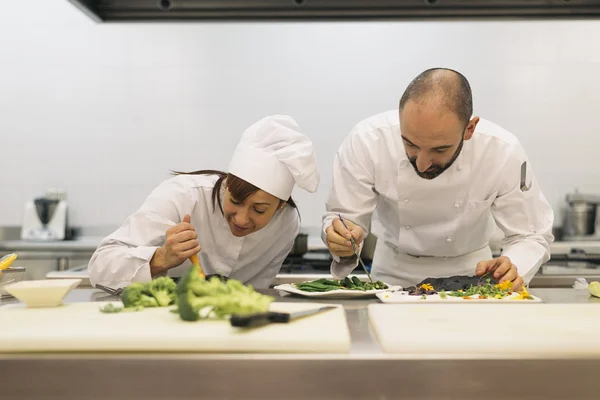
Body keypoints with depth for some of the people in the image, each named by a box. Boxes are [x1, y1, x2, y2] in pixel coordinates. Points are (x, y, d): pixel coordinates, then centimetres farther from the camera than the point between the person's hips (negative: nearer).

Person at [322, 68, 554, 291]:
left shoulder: (504, 152, -22)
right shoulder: (366, 141, -23)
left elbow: (530, 236, -10)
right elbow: (345, 217, -12)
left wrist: (511, 269, -30)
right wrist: (342, 241, -34)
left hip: (467, 272, 1)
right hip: (394, 273, 0)